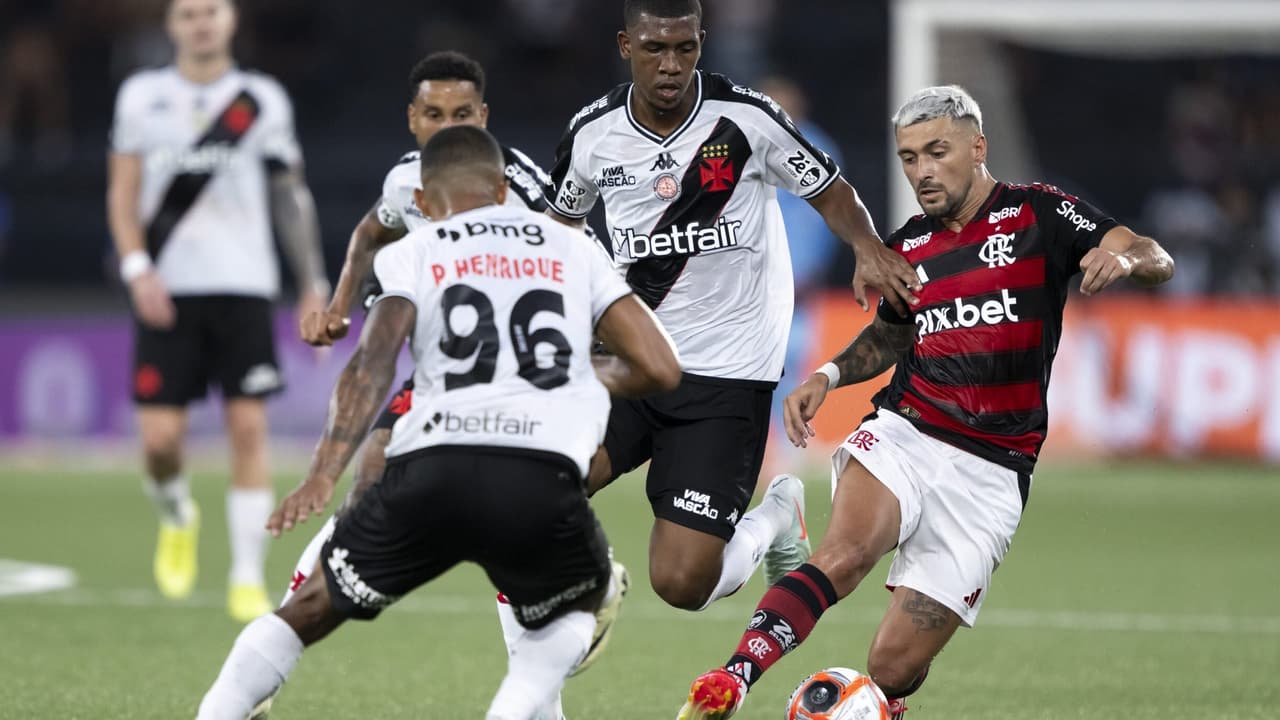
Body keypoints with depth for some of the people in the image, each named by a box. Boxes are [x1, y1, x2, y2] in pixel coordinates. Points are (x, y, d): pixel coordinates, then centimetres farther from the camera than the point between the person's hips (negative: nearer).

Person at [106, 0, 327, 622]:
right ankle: (176, 517, 28)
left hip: (243, 285, 0)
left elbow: (290, 196, 12)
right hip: (167, 290, 0)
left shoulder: (262, 100, 7)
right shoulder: (143, 95, 8)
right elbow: (122, 192, 8)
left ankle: (248, 579, -2)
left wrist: (314, 283, 8)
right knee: (160, 438, -6)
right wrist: (137, 267, -7)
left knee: (248, 428, -8)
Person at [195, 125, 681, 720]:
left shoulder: (410, 255, 18)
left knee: (312, 607, 24)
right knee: (576, 608, 32)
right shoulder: (570, 248, 23)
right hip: (543, 478, 0)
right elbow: (659, 369, 19)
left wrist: (323, 476, -11)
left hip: (430, 472, 0)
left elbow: (373, 363, -1)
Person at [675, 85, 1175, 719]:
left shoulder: (1040, 214, 2)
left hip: (989, 471, -2)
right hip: (901, 435, 2)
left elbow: (1158, 262, -4)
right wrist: (828, 376, 13)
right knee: (845, 554, -33)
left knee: (895, 667, -8)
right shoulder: (907, 248, 14)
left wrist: (1123, 258, -28)